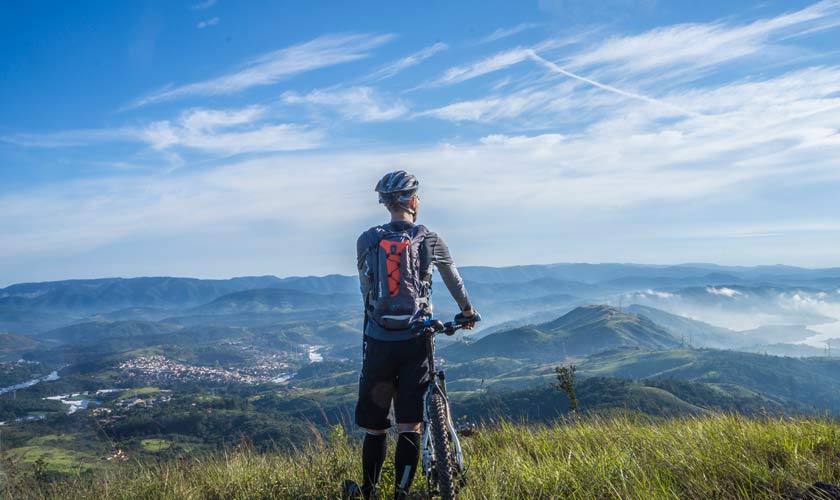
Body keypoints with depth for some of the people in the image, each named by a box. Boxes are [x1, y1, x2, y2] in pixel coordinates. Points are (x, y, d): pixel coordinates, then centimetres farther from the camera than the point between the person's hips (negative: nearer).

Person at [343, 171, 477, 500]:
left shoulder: (367, 240, 1)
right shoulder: (429, 240, 1)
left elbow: (366, 289, 11)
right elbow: (454, 280, 16)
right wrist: (467, 311, 34)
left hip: (378, 342, 1)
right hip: (415, 342, -1)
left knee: (375, 426, 13)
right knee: (410, 426, 6)